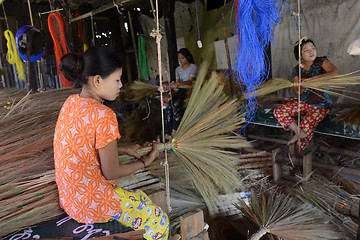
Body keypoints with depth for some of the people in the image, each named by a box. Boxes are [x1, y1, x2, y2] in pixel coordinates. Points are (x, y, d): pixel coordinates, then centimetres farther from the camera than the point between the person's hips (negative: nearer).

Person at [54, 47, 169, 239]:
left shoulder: (71, 102, 0)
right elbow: (111, 172, -18)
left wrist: (124, 150, 9)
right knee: (159, 222, 11)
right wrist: (145, 161, -3)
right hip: (93, 204, -9)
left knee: (142, 198, 27)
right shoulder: (103, 115, -26)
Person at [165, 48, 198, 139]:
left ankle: (175, 131, -32)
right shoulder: (178, 69, 21)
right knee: (170, 104, -26)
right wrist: (171, 86, -7)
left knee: (176, 104, -32)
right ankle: (170, 131, -29)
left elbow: (190, 81, -11)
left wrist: (178, 84, -27)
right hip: (180, 91, 5)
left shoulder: (193, 67, 4)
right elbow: (177, 82, 16)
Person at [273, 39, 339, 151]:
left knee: (306, 127, -21)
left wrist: (313, 78, -34)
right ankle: (299, 132, -17)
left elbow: (335, 73, -28)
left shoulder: (321, 62, -9)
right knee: (278, 111, -11)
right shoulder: (297, 70, 1)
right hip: (304, 102, 5)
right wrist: (300, 89, -28)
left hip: (321, 106, -5)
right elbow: (296, 90, -3)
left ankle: (299, 152, 4)